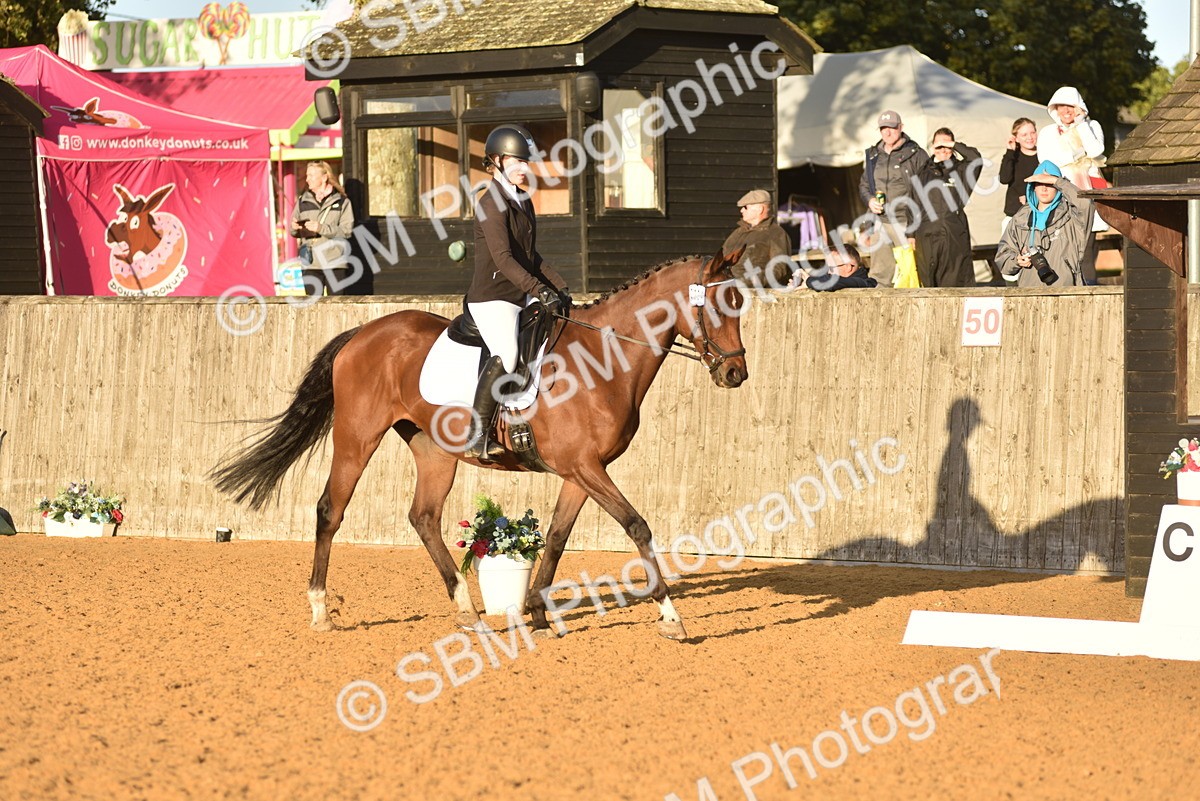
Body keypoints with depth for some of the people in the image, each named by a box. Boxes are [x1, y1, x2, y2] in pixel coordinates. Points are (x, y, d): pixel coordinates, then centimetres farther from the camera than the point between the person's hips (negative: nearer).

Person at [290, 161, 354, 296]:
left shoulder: (342, 202, 1)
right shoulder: (303, 201, 11)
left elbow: (347, 231, -8)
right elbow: (294, 231, 12)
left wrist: (321, 228, -18)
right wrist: (295, 228, -12)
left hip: (334, 264, -2)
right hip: (310, 264, 2)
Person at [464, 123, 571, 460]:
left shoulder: (523, 201, 16)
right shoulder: (492, 202, -13)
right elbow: (502, 259, -23)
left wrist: (559, 287, 11)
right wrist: (540, 291, -31)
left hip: (521, 299, 10)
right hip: (492, 298, -10)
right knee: (507, 355, -29)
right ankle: (477, 438, -27)